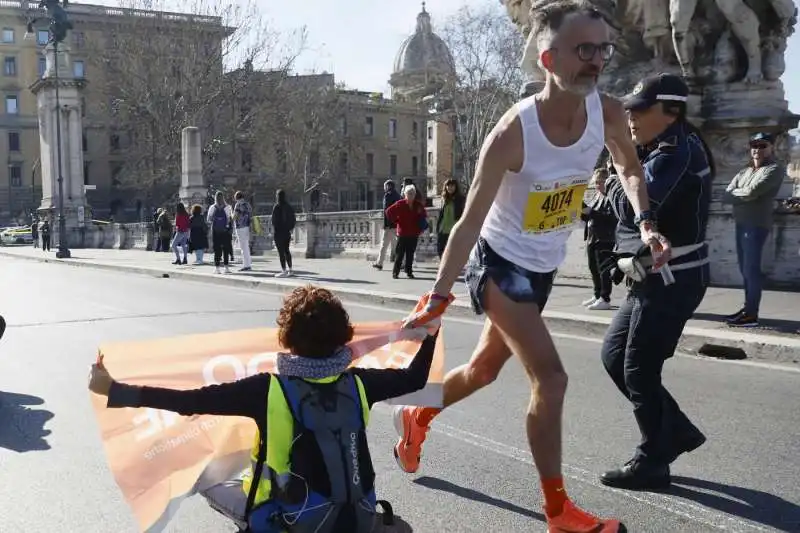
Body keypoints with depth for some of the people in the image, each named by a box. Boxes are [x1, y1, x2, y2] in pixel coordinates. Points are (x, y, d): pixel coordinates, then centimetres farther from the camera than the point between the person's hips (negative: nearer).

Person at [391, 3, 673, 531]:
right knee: (550, 378, -15)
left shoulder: (608, 114, -11)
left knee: (484, 369, 21)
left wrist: (645, 222, -4)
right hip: (500, 263, -6)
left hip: (543, 267, 7)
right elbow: (471, 222, -21)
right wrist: (438, 298, -19)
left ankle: (416, 418, 48)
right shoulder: (512, 134, -27)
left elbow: (630, 166, 11)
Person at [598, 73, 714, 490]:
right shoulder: (664, 150, 15)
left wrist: (614, 182, -8)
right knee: (614, 353, 14)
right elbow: (644, 202, 13)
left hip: (672, 280, -10)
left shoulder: (678, 150, -16)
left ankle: (651, 462, 13)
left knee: (639, 369, -2)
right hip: (655, 278, 10)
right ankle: (676, 430, 25)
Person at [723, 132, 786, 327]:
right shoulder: (744, 172, 19)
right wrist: (744, 196, -11)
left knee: (751, 268, -9)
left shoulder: (775, 169, -3)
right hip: (741, 223, 8)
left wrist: (735, 193, 2)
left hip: (757, 225, -8)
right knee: (745, 268, 10)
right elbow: (727, 196, 7)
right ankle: (747, 308, 18)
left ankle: (752, 314, -8)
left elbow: (752, 192, -17)